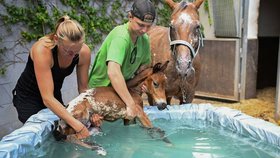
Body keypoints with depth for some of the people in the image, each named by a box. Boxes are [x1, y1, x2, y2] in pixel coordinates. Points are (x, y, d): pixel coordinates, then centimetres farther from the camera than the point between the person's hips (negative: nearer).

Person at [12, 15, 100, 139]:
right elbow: (47, 99, -37)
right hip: (27, 97, -4)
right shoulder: (42, 50, -35)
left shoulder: (84, 51, -21)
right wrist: (79, 127, -41)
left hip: (55, 94, 4)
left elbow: (83, 88, -9)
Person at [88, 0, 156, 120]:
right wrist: (130, 104, -44)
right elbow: (113, 72, -43)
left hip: (121, 89, 7)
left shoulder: (144, 39, -5)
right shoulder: (121, 37, -31)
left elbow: (144, 64, 8)